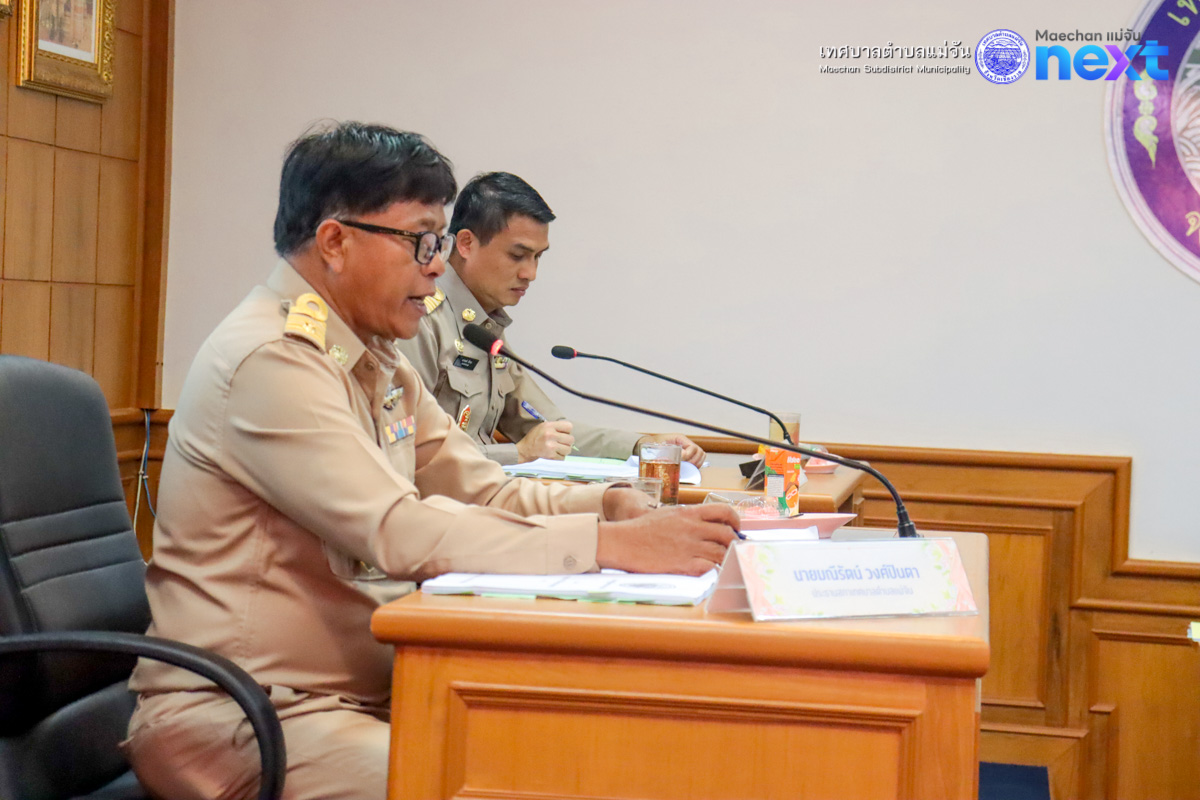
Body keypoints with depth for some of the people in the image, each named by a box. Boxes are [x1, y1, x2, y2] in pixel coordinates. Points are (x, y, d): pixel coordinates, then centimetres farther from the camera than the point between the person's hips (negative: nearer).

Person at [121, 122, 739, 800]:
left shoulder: (375, 357, 13)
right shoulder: (271, 361, -19)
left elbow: (481, 490, 12)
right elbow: (401, 533, -27)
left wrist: (610, 503, -7)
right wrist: (615, 545, -29)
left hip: (365, 689, 9)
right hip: (242, 718, -9)